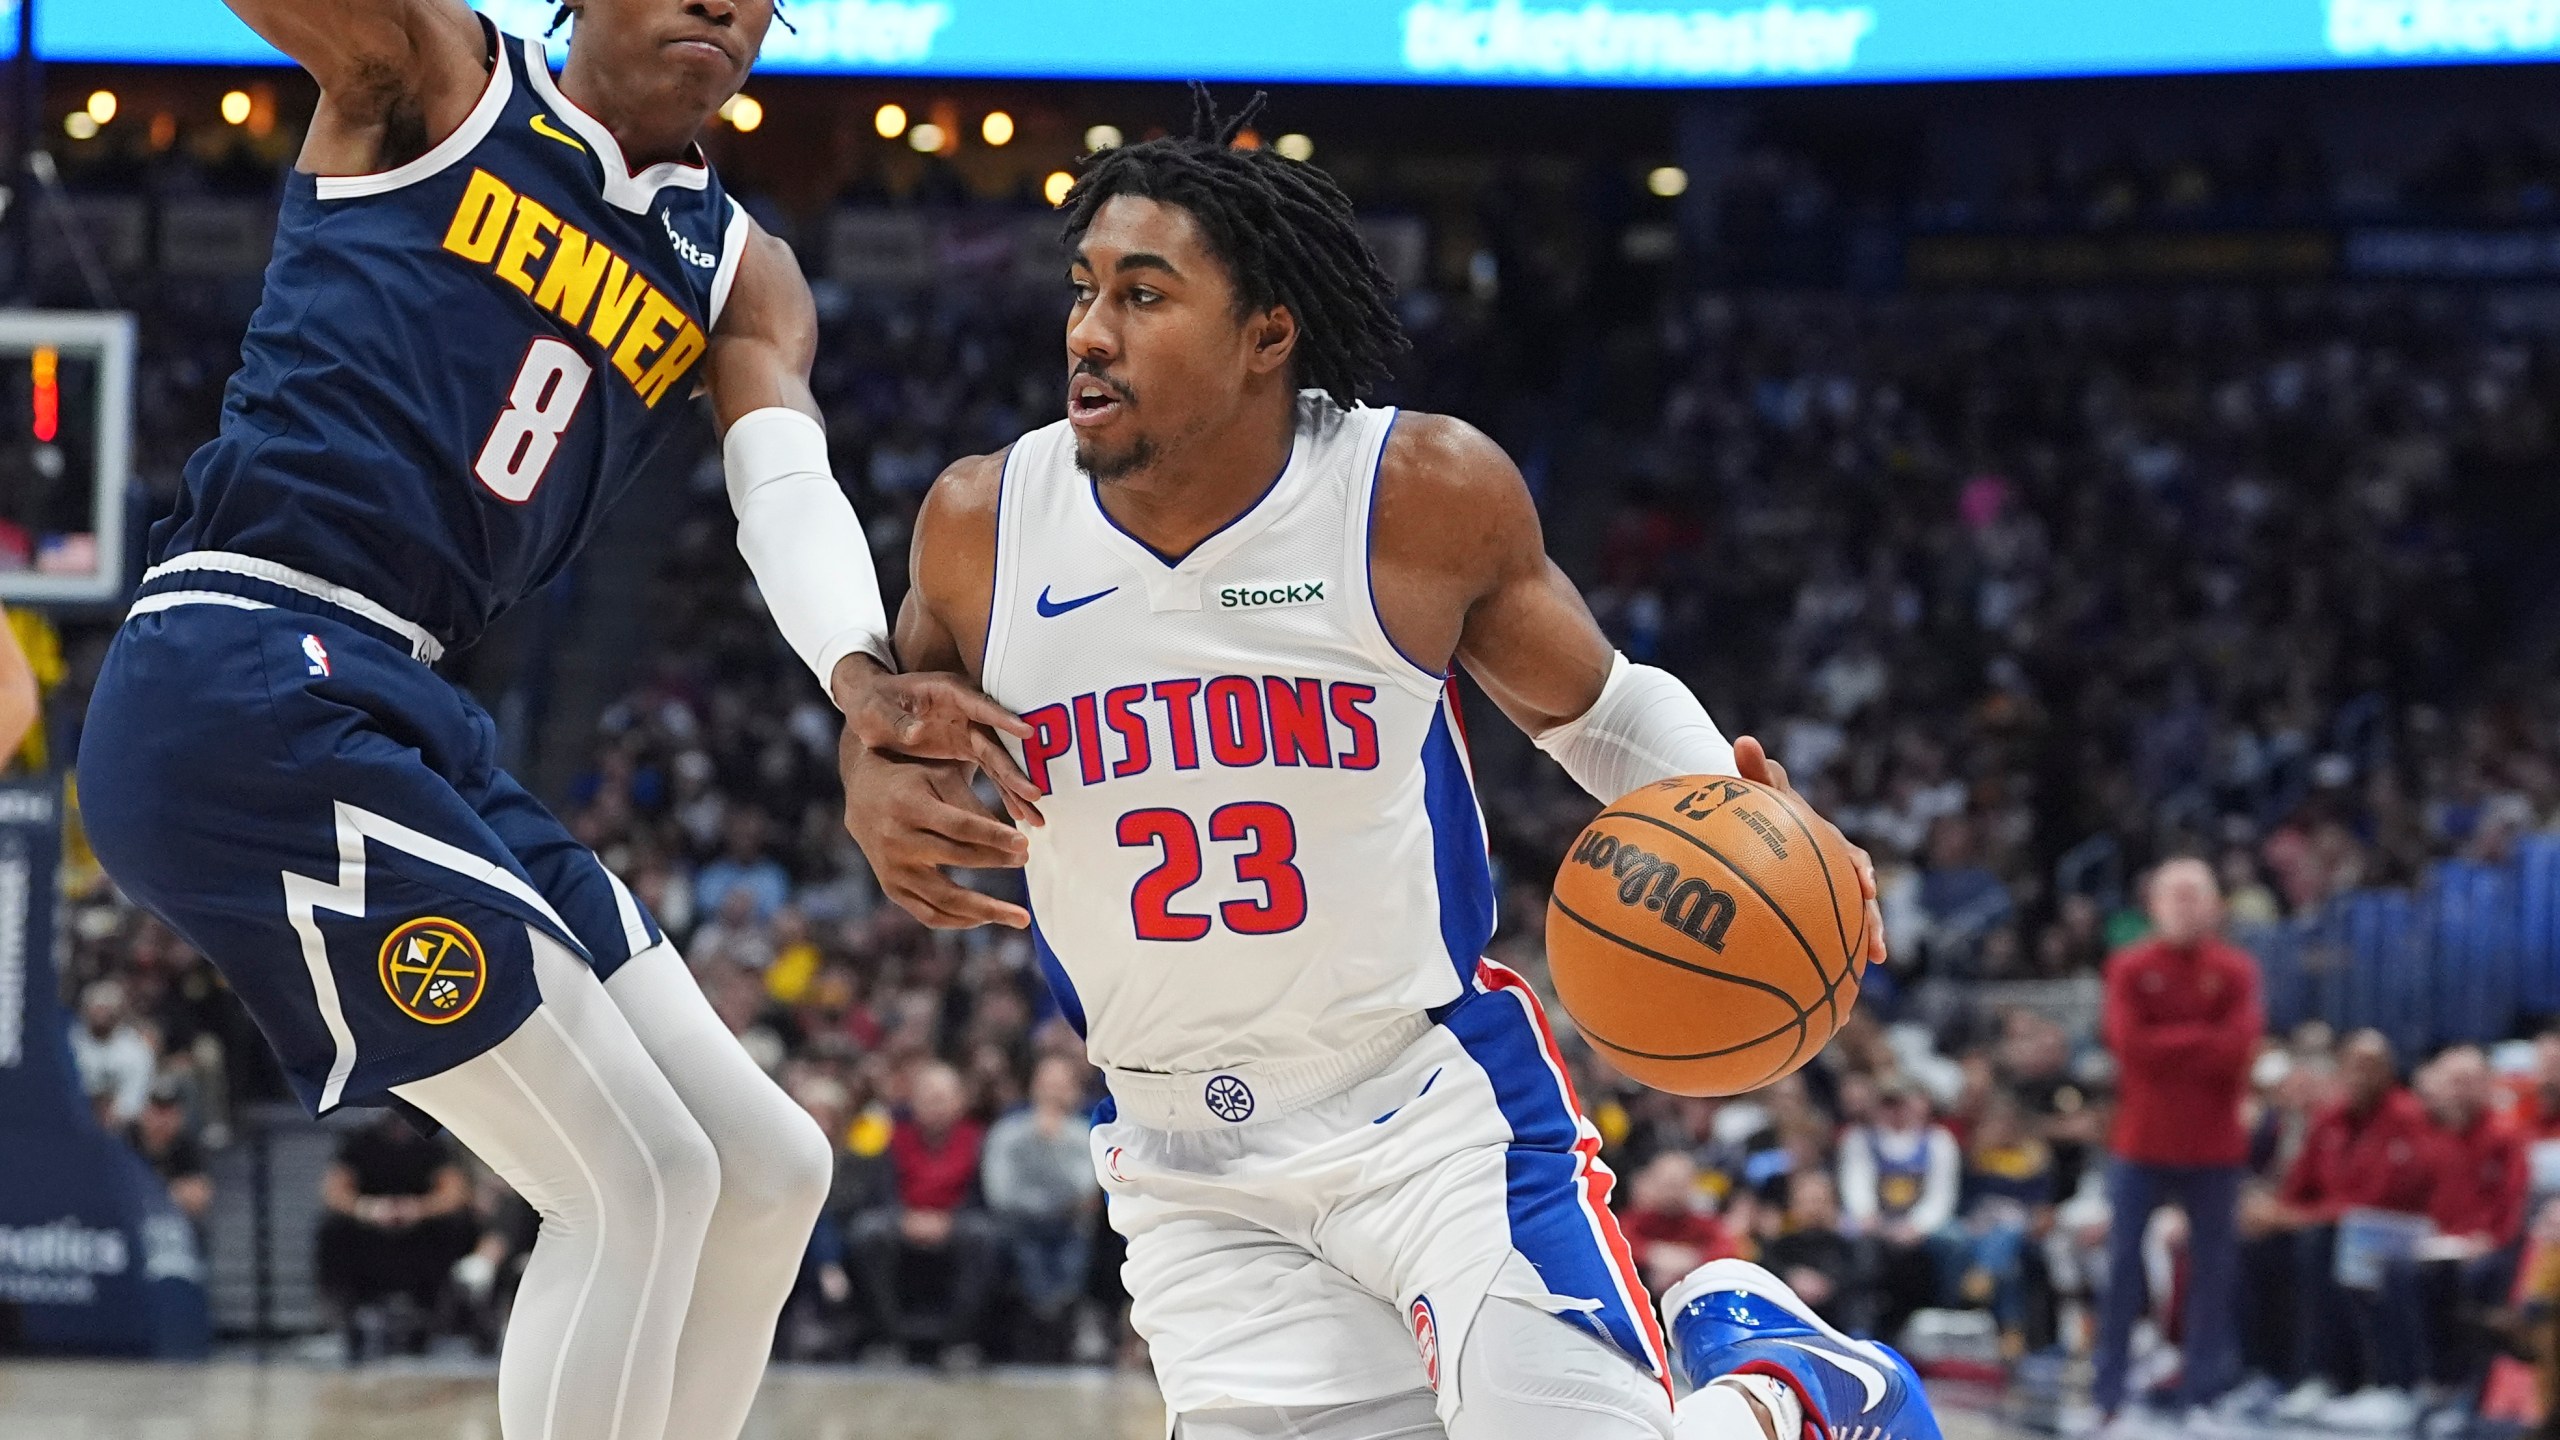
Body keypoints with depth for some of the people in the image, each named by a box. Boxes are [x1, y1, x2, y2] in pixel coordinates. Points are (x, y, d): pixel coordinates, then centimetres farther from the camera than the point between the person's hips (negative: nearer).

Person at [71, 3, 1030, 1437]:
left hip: (406, 721, 8)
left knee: (766, 1171, 11)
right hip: (242, 682, -8)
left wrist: (863, 678, -23)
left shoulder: (741, 278, 15)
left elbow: (790, 489, -4)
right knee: (635, 1179, -12)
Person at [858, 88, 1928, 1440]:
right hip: (1187, 1162, 3)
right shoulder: (983, 525, -7)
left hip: (1438, 1099, -3)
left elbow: (1595, 705, 5)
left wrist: (1740, 805, -16)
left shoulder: (1425, 492, -12)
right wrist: (880, 797, -9)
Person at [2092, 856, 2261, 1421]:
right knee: (2123, 1263, -2)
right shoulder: (2130, 968, 2)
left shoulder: (2236, 971, 3)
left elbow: (2239, 1046, -9)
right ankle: (2107, 1389, 3)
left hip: (2214, 1143, 1)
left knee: (2213, 1267, 3)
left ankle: (2203, 1389, 10)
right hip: (2142, 1140, -1)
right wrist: (2201, 1041, -9)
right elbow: (2127, 1041, -10)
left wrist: (2165, 1047, -9)